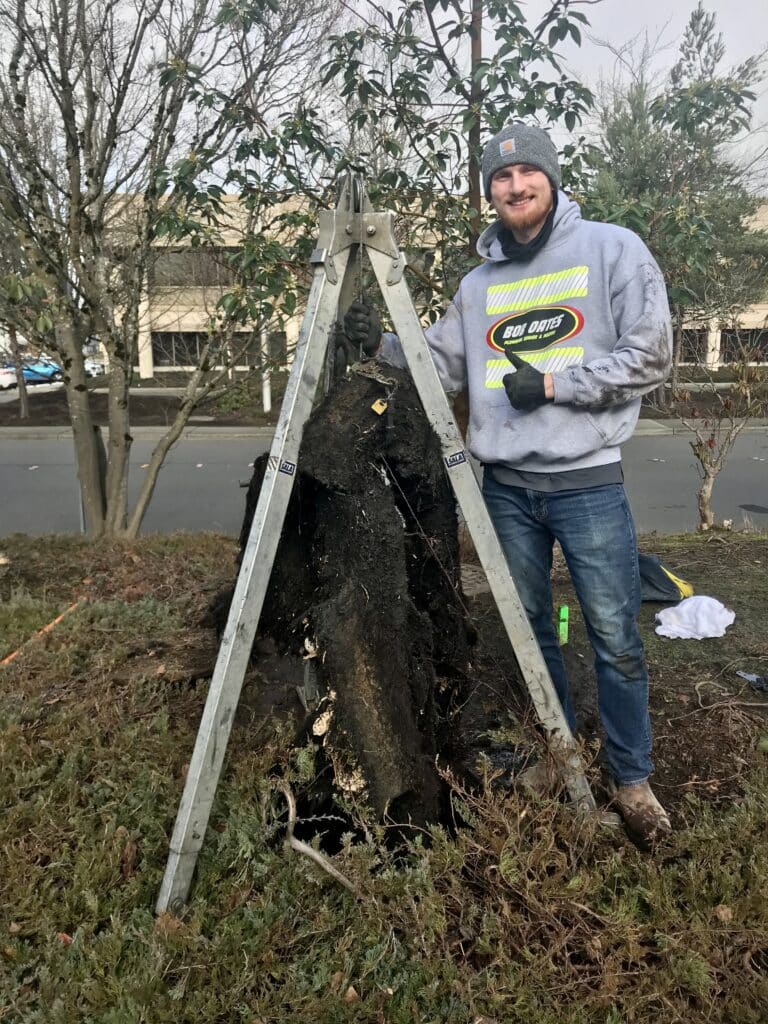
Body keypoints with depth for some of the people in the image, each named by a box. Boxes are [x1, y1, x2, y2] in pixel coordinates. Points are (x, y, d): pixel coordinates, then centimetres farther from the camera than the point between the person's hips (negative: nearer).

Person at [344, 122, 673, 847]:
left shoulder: (612, 248, 0)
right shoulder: (478, 282, 12)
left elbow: (649, 357, -6)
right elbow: (445, 364, 14)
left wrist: (554, 383, -13)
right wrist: (383, 345, -2)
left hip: (588, 481, -4)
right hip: (505, 486, 4)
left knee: (615, 637, 1)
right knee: (528, 630, 13)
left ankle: (632, 779, 21)